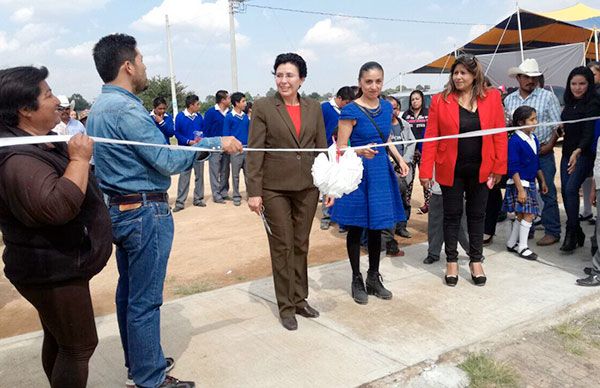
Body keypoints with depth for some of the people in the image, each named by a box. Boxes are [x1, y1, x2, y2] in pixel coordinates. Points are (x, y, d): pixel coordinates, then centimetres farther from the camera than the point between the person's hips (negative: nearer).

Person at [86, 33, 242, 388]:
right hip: (146, 212, -10)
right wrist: (215, 143, -15)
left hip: (119, 209, 10)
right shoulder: (126, 109, -19)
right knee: (145, 301, 0)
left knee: (129, 293, 18)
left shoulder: (99, 107, 13)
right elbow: (168, 161, -21)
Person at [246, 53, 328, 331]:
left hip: (307, 187, 4)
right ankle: (286, 306, 18)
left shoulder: (314, 108, 7)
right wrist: (254, 191, -12)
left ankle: (300, 299, 28)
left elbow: (322, 148, 10)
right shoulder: (263, 107, -4)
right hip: (275, 188, -3)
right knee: (282, 247, 5)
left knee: (301, 245, 13)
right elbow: (254, 152, -7)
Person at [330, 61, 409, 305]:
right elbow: (340, 149, -12)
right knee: (356, 228, 5)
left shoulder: (386, 107, 7)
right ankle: (357, 280, 20)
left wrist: (399, 159, 6)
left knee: (376, 227, 12)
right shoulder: (351, 111, -11)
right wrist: (360, 151, -30)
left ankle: (374, 277, 26)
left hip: (381, 171, 6)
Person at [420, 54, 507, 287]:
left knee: (477, 215, 13)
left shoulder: (492, 98, 0)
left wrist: (498, 168, -4)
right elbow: (431, 137, -6)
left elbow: (499, 135, 0)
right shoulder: (440, 100, -4)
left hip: (481, 170, 1)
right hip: (451, 170, -1)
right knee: (452, 215, 9)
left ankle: (476, 261, 27)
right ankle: (452, 261, 24)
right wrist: (426, 171, -11)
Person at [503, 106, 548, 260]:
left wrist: (542, 181, 21)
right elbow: (513, 168, -18)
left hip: (530, 183, 8)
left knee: (520, 215, 12)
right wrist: (520, 189, -21)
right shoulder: (514, 141, -16)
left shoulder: (534, 139, 10)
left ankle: (511, 244, 24)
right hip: (519, 183, -8)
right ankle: (522, 247, 5)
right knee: (529, 214, -7)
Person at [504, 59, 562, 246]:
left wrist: (550, 145, -11)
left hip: (542, 153, -4)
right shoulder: (509, 99, 10)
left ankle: (552, 232, 8)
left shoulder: (548, 96, 0)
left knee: (547, 193, -1)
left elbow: (558, 125, -2)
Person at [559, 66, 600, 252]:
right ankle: (577, 232, 17)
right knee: (565, 190, 5)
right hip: (567, 152, 7)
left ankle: (571, 234, -9)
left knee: (571, 188, -18)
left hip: (584, 154, -7)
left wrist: (578, 151, -36)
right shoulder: (570, 103, 10)